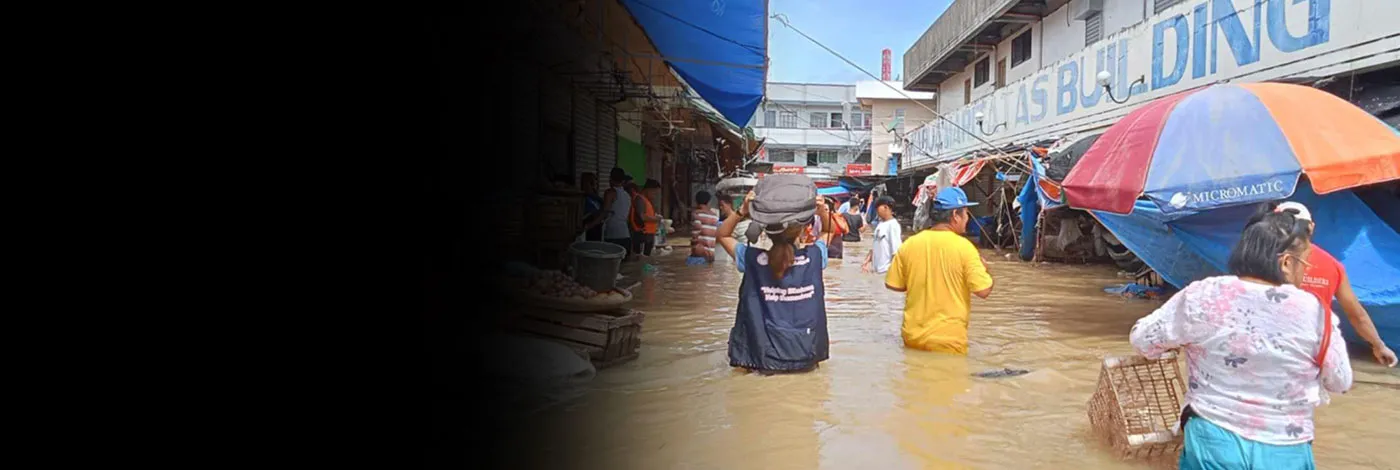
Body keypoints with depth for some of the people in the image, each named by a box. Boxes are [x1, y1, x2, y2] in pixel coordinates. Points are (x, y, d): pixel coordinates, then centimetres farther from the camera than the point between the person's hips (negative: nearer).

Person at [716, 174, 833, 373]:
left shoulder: (753, 260, -13)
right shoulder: (814, 256, -10)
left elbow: (723, 235, 5)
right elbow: (829, 231, 14)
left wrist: (742, 212, -9)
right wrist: (822, 212, -4)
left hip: (766, 356, -2)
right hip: (808, 355, 2)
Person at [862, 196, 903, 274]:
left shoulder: (893, 225, -13)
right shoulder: (880, 224, 13)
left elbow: (896, 250, -16)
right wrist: (867, 261, 13)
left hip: (887, 269, -9)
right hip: (877, 268, 9)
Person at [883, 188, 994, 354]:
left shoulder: (909, 244, -2)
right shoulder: (963, 246, -13)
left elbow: (892, 284, 5)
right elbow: (984, 290, -13)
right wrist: (984, 267, 7)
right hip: (948, 340, -4)